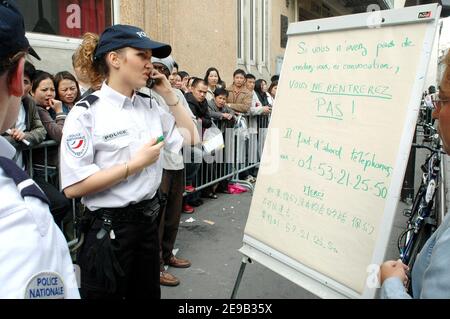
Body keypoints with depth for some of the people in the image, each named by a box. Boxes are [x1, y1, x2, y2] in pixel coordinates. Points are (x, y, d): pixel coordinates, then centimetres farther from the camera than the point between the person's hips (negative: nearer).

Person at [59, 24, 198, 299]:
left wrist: (169, 94, 3)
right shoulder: (86, 113, -15)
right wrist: (135, 164, -19)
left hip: (149, 221, 7)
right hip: (108, 228, -6)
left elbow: (191, 137, 12)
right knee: (109, 292, 12)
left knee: (148, 293, 21)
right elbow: (73, 187, -19)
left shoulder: (150, 106, 4)